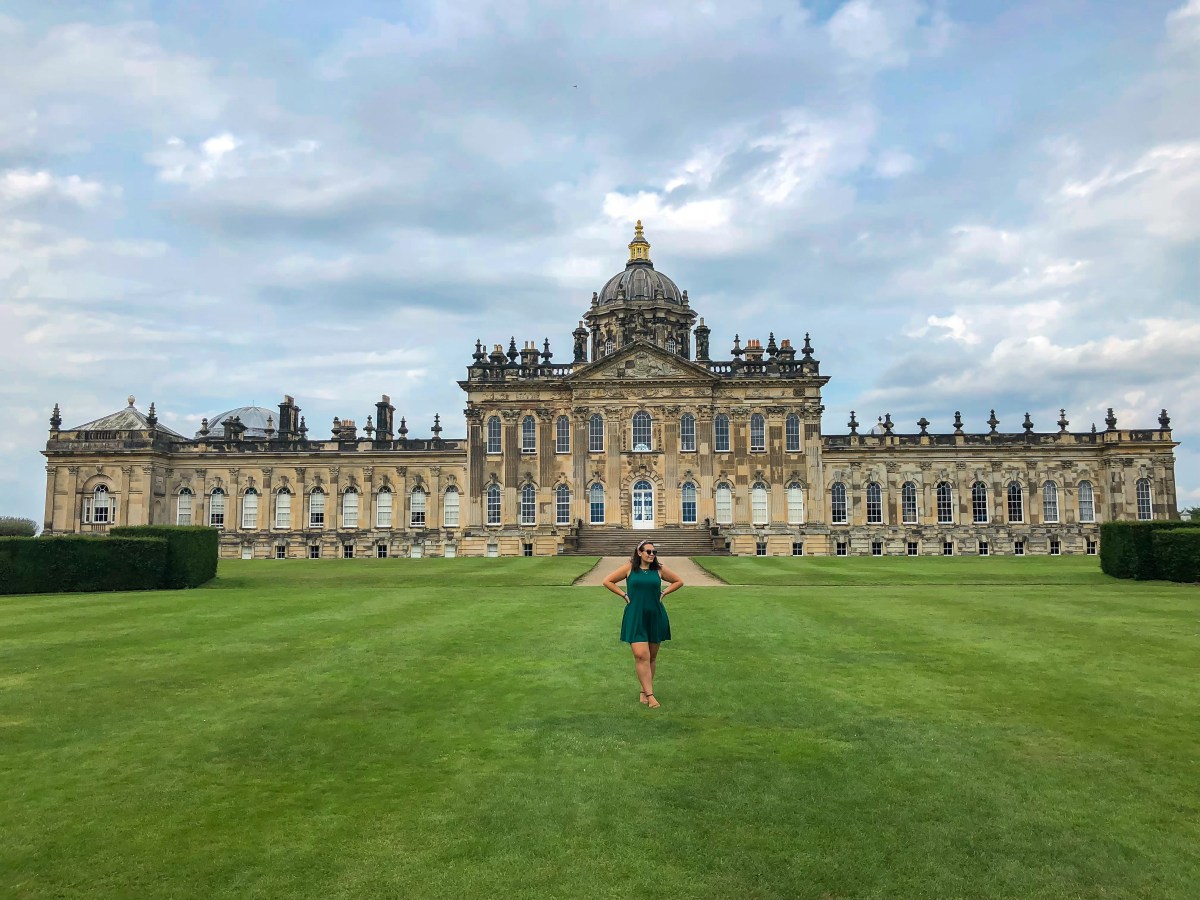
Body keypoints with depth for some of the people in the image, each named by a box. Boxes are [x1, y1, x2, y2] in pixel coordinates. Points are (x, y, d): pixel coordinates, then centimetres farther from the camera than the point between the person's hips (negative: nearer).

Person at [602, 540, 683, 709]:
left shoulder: (659, 569, 3)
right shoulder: (629, 568, -2)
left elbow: (678, 581, 16)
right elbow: (608, 581, 4)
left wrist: (663, 593, 6)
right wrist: (624, 595, 0)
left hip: (655, 617, 3)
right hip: (635, 617, -3)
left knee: (652, 657, 9)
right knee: (641, 655, -13)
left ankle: (644, 692, 22)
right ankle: (650, 695, -9)